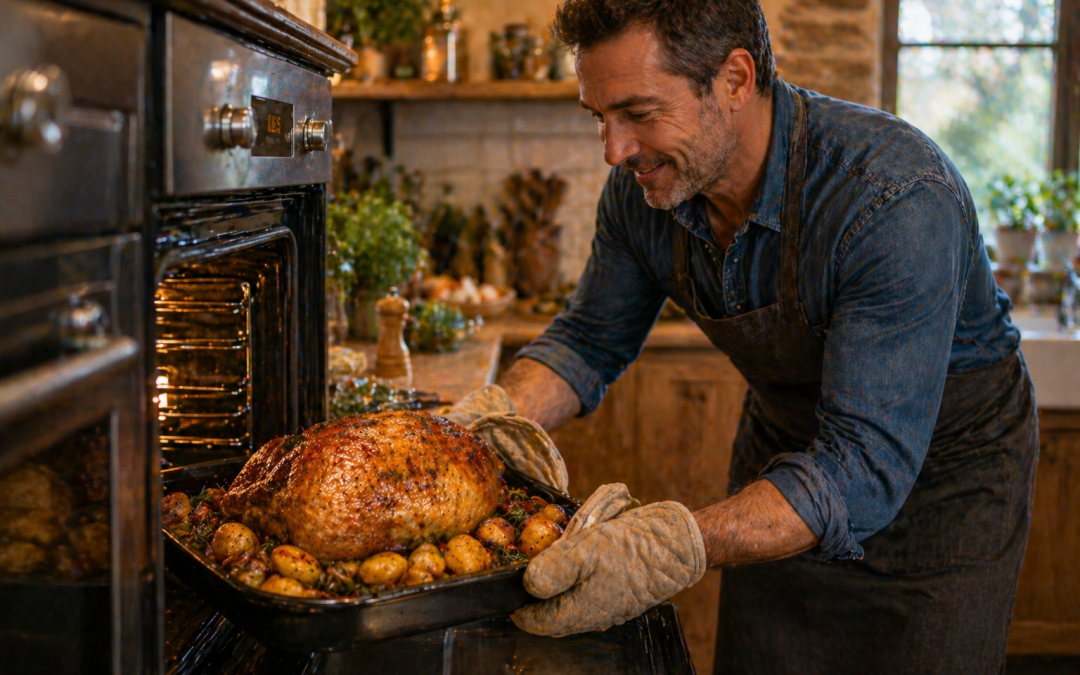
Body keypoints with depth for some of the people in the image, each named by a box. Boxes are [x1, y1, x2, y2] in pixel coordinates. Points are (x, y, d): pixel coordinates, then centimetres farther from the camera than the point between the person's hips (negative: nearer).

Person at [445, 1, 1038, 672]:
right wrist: (491, 415, -22)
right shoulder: (643, 187, -16)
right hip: (784, 448, 5)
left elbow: (867, 465, -40)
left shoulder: (899, 201, -36)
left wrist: (671, 548, -53)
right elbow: (592, 340, 0)